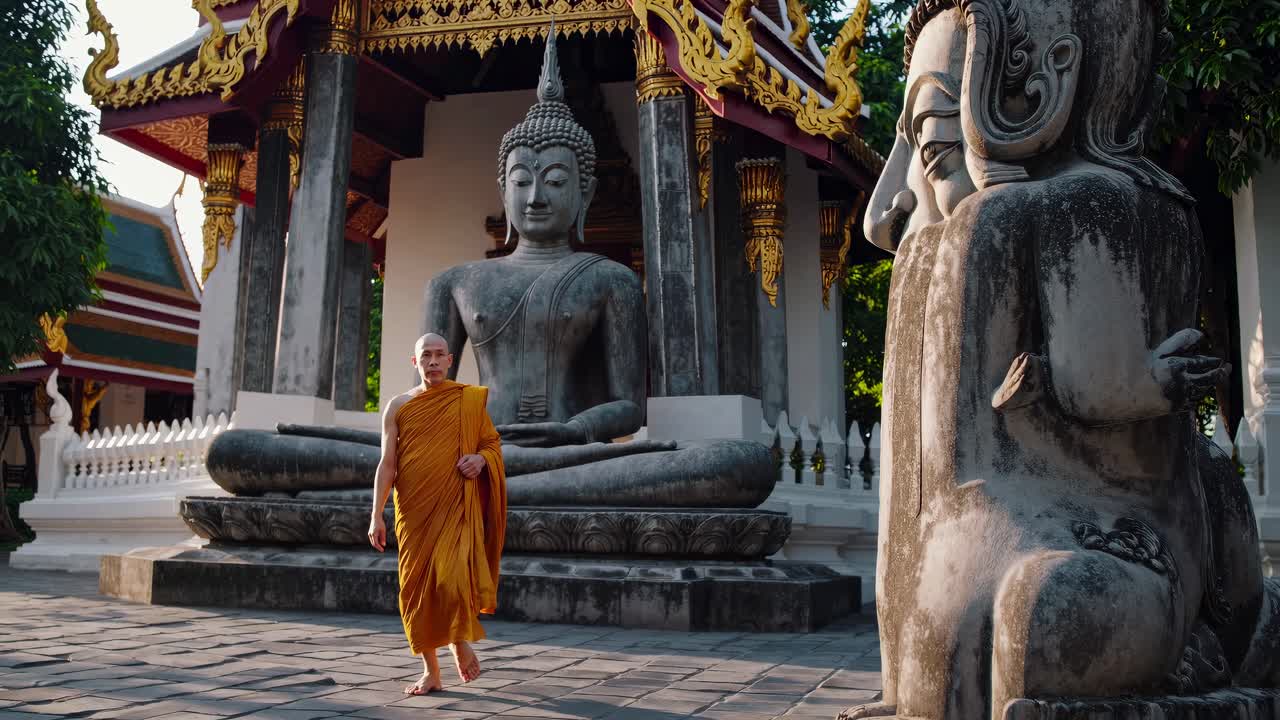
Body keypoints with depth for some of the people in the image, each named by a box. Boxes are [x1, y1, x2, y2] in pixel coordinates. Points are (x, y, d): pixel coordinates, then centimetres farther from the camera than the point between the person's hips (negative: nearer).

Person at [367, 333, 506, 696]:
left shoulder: (470, 400, 5)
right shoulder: (398, 406, 7)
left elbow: (493, 443, 13)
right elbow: (387, 464, 4)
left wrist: (481, 459, -11)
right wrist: (377, 515, -2)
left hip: (456, 506, -2)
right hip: (414, 510, 2)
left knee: (451, 578, -20)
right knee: (418, 588, 4)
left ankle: (460, 639, 10)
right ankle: (431, 672, 17)